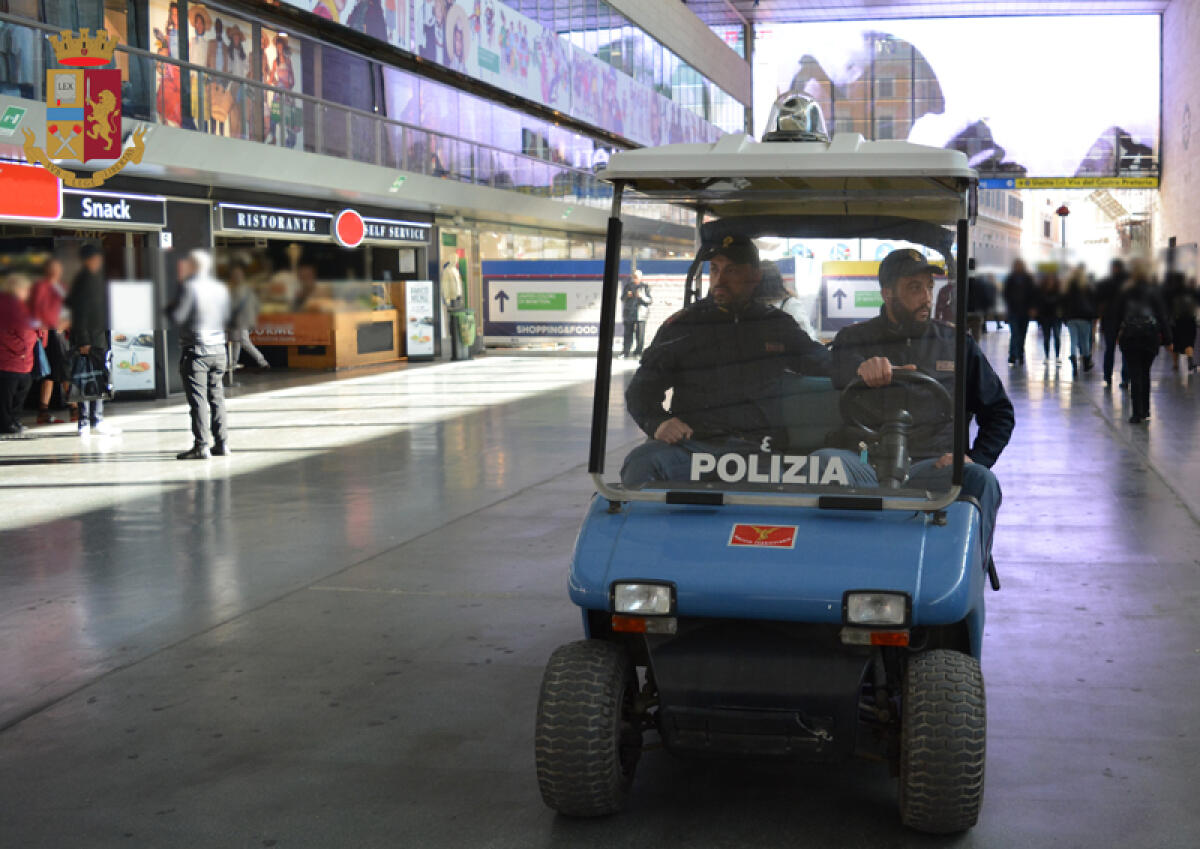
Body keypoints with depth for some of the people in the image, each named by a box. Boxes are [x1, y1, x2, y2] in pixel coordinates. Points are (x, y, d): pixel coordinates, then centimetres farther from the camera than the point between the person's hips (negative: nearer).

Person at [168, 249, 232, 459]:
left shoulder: (189, 287, -11)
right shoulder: (220, 288, 9)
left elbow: (176, 316, -13)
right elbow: (227, 317, 13)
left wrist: (168, 307, 6)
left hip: (196, 350, -6)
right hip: (218, 349, 6)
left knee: (197, 399, -4)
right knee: (216, 396, 14)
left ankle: (201, 446, -6)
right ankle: (221, 442, 15)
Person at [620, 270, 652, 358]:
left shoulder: (645, 287, 5)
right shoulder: (628, 286, 11)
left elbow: (650, 300, 0)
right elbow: (622, 298, 18)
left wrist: (642, 296, -14)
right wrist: (627, 295, -3)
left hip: (640, 314, -2)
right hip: (629, 314, 2)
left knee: (640, 335, -5)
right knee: (628, 334, 3)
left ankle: (638, 352, 4)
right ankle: (625, 352, 7)